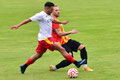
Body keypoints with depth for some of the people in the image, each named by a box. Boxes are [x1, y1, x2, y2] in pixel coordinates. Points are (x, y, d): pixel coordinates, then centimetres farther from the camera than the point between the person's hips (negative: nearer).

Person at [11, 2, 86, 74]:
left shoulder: (48, 16, 13)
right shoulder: (41, 15, -15)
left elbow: (53, 20, 35)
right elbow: (29, 20, -15)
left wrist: (61, 22, 48)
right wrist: (18, 25, -20)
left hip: (47, 38, 10)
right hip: (45, 38, -10)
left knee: (38, 55, 17)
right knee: (62, 50, -10)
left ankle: (24, 67, 24)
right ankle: (76, 63, -8)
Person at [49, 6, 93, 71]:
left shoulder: (56, 20, 16)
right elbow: (59, 34, -22)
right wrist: (70, 32, -19)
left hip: (66, 40, 10)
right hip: (62, 43, -10)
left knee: (82, 47, -4)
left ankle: (85, 66, 1)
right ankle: (54, 68, -3)